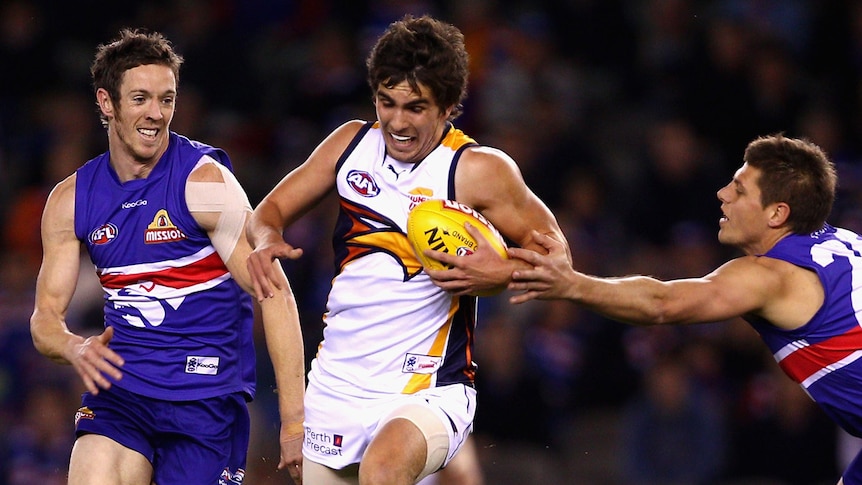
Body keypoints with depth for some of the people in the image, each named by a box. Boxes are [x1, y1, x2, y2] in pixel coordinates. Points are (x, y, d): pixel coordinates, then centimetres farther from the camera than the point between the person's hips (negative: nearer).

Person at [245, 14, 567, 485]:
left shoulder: (478, 171, -10)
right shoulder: (352, 143, 3)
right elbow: (272, 208, 13)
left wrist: (501, 273, -23)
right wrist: (266, 240, -11)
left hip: (428, 393, -6)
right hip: (334, 387, 6)